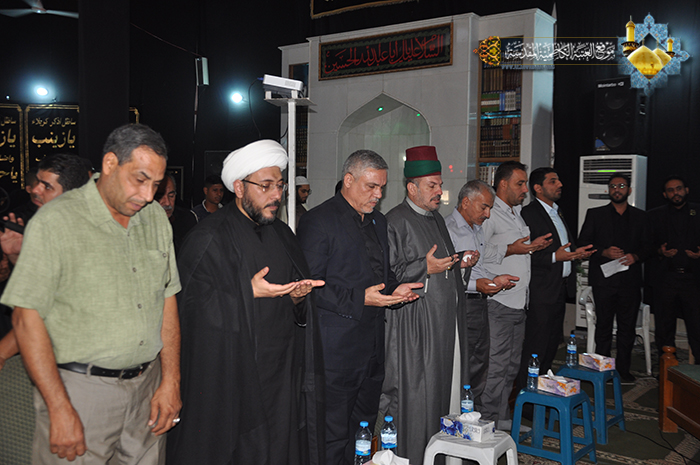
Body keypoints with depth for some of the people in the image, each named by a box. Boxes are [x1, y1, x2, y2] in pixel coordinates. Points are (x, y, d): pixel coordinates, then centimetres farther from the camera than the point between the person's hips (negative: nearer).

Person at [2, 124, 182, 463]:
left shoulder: (156, 217, 6)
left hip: (147, 383, 5)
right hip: (79, 388, -4)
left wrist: (170, 381, 5)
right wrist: (60, 409, -15)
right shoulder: (55, 221, -11)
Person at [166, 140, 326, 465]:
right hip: (231, 378, -6)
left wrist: (298, 297, -6)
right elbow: (193, 306, -16)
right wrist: (249, 294, -23)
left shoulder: (282, 235, 12)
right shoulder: (208, 239, -9)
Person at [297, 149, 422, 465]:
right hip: (336, 349, -8)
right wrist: (360, 298, -22)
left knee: (365, 431, 17)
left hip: (373, 349, 8)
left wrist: (394, 289, 3)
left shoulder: (378, 222, 16)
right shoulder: (318, 221, -10)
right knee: (333, 438, 1)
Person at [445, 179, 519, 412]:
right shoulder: (447, 229, -13)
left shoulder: (477, 229, 18)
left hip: (480, 304, 9)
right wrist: (475, 285, -27)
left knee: (479, 368, 16)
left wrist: (494, 279, 6)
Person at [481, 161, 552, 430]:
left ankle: (503, 417, 25)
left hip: (519, 302, 9)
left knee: (512, 364, 14)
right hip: (499, 301, -9)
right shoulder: (490, 215, -11)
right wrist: (509, 250, -20)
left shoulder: (517, 213, 20)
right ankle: (490, 420, 7)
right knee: (497, 364, -4)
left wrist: (534, 246, 12)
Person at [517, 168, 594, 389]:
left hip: (561, 287, 9)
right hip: (541, 291, -9)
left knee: (552, 342, 16)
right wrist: (554, 257, -25)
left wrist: (576, 252, 8)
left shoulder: (557, 213, 17)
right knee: (535, 345, -4)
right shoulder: (528, 213, -13)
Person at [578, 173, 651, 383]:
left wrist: (635, 256, -9)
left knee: (627, 326, 4)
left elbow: (647, 245, 11)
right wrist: (604, 252, -12)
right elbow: (583, 243, 3)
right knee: (604, 325, 3)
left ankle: (623, 368, 15)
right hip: (604, 279, -1)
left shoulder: (640, 216, 13)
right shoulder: (595, 214, 8)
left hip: (630, 279, 2)